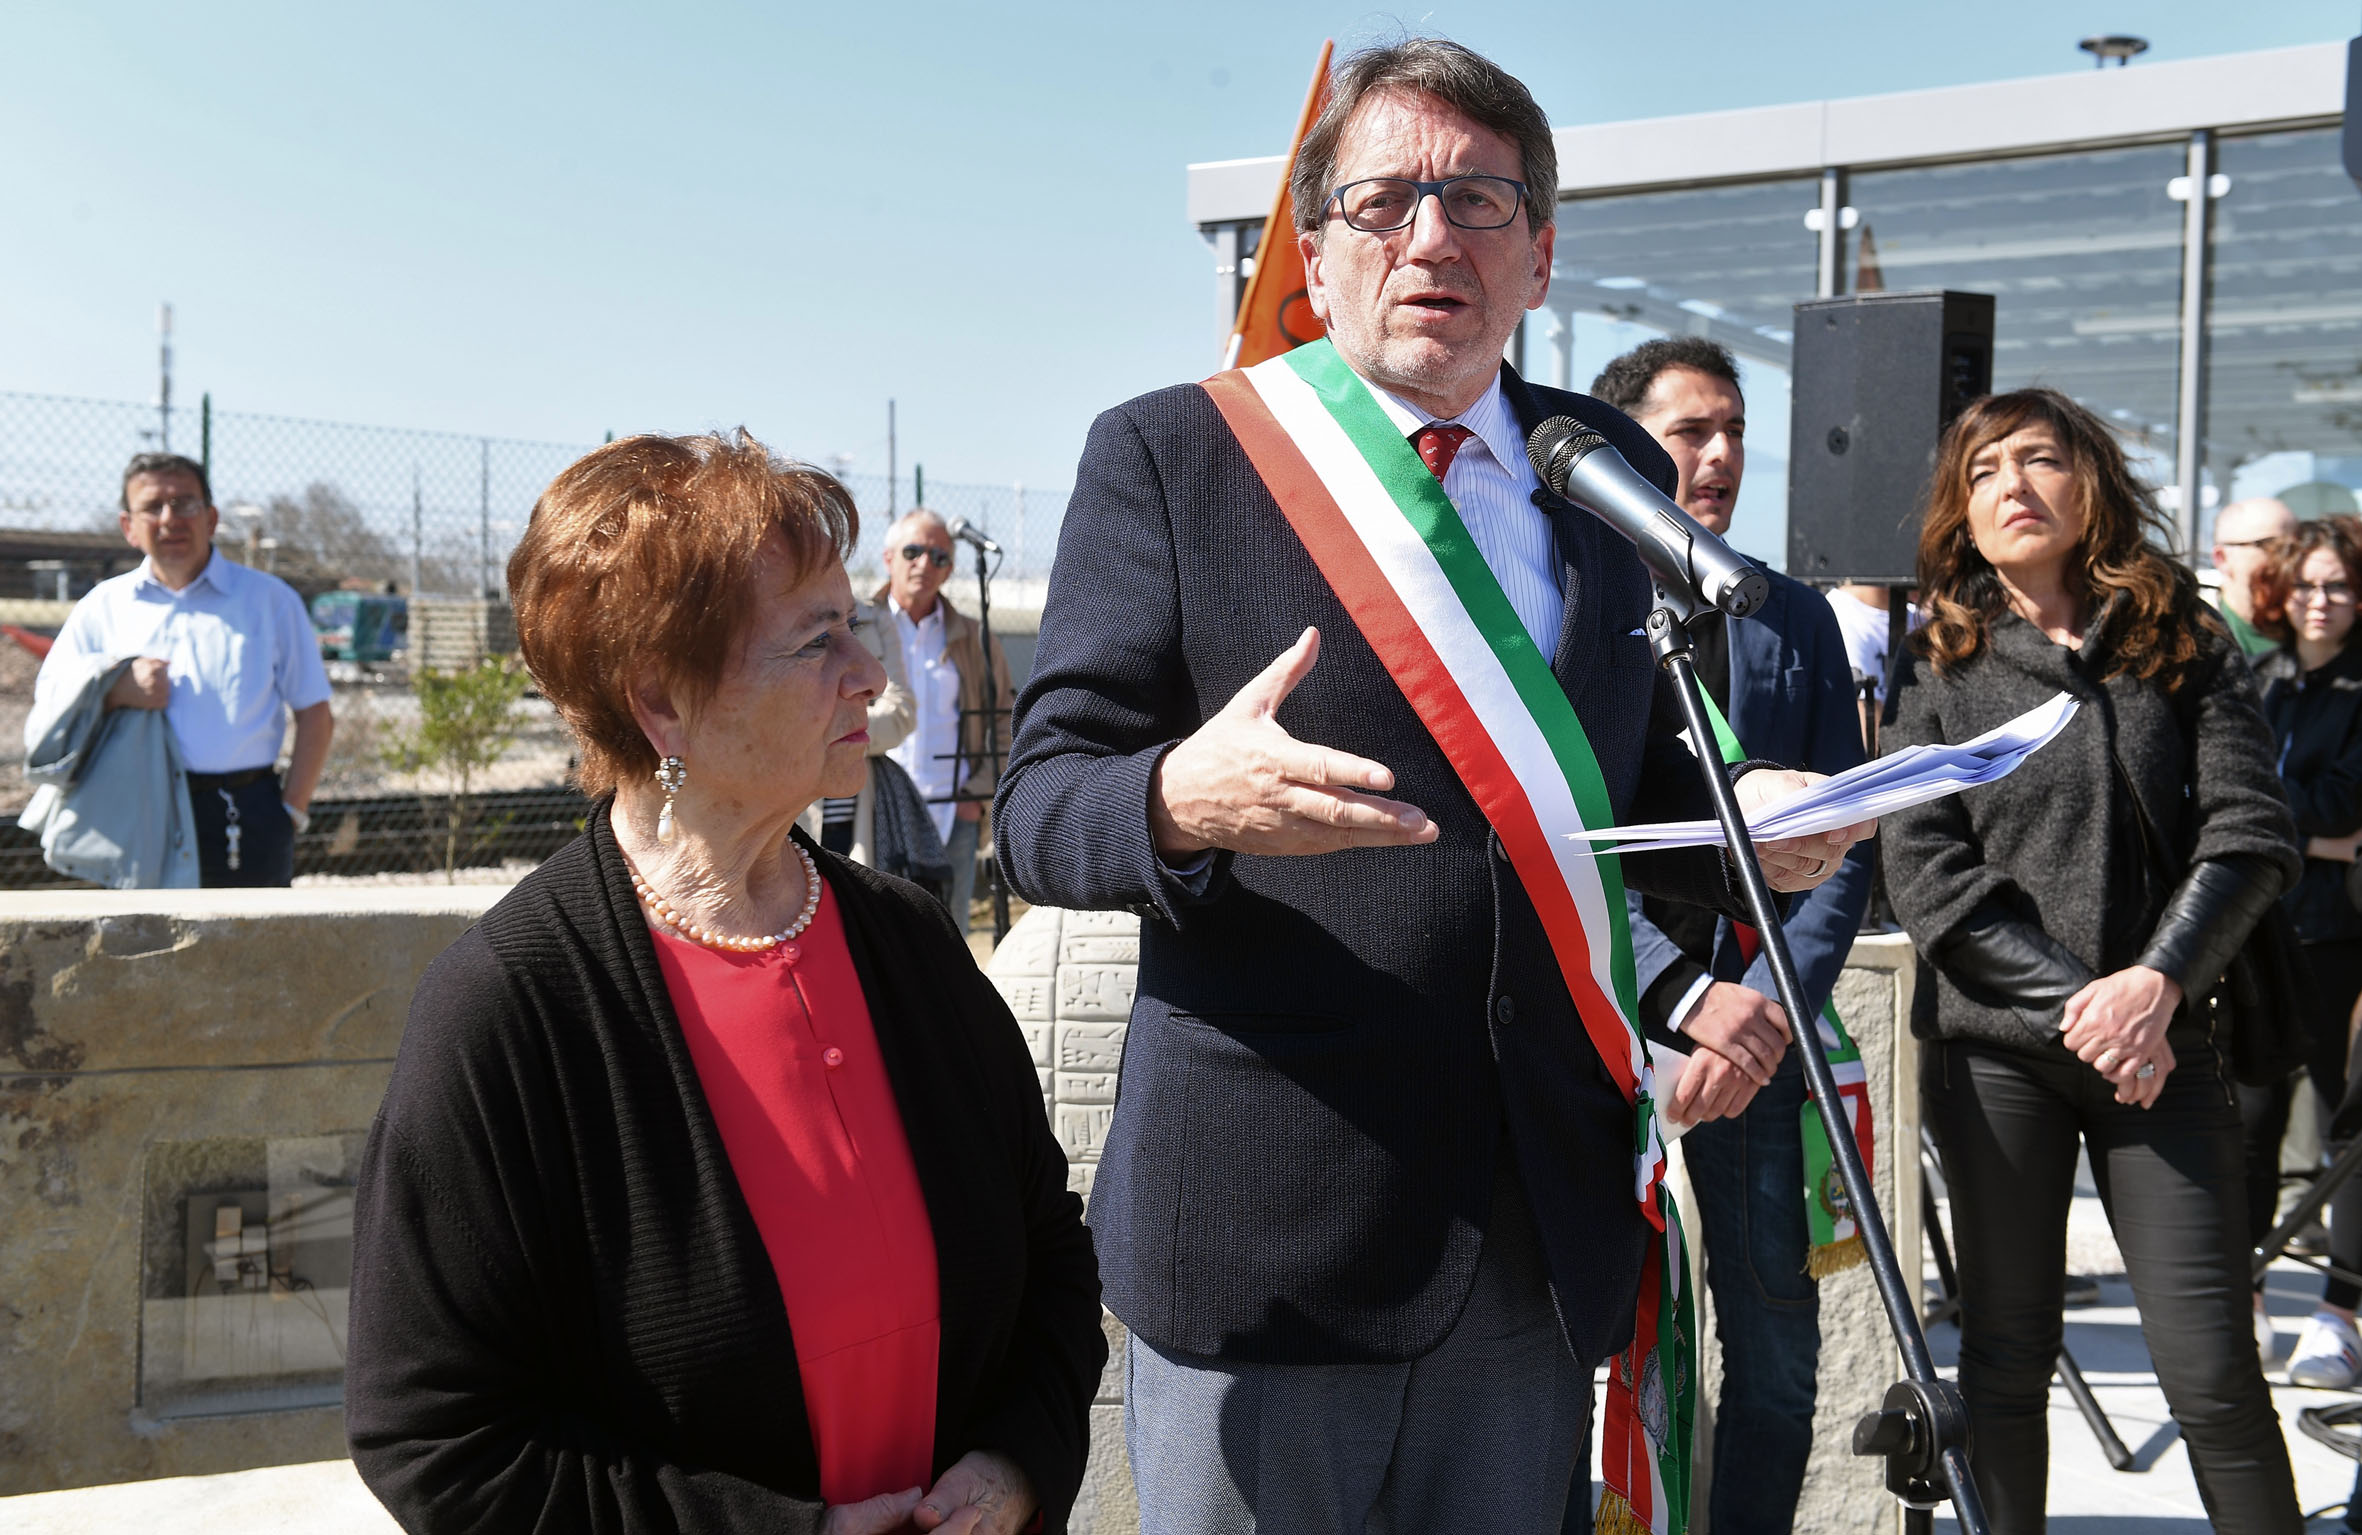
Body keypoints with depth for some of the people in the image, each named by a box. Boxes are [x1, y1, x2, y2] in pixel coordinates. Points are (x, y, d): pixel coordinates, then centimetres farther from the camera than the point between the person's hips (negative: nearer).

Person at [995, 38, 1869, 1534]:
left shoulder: (1612, 471, 12)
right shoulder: (1170, 454, -1)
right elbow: (1041, 807, -6)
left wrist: (1746, 825, -2)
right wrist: (1183, 800, -28)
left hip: (1540, 1235, 4)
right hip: (1265, 1239, -4)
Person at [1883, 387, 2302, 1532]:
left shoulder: (2184, 649, 9)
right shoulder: (1938, 667, 6)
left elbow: (2250, 832, -1)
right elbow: (1924, 871, -3)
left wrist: (2155, 984, -15)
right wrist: (2073, 1004, -12)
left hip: (2164, 1045, 0)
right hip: (1994, 1050, 0)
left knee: (2214, 1374, -5)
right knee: (2008, 1356, 8)